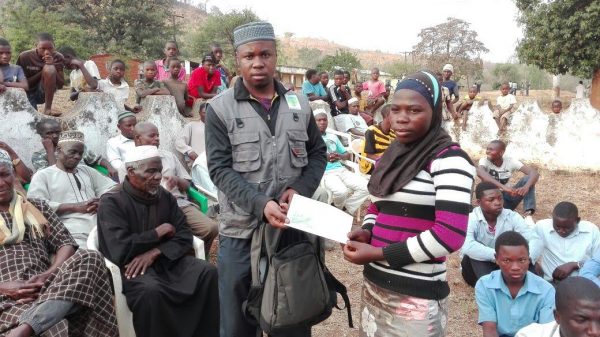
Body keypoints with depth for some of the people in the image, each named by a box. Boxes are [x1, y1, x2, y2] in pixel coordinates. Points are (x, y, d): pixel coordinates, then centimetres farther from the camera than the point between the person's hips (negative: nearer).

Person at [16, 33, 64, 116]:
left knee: (49, 68, -28)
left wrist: (52, 66, -27)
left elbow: (60, 85, -12)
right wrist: (42, 72, -20)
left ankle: (47, 109, -23)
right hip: (28, 94, 0)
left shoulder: (57, 57, -8)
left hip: (44, 92, 0)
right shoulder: (24, 57, -11)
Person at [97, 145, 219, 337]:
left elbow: (184, 237, 2)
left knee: (207, 272, -20)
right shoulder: (111, 202, -8)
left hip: (166, 261, 5)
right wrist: (158, 232, -9)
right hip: (132, 266, -5)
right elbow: (120, 251, -19)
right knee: (150, 289, -37)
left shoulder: (165, 197, 7)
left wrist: (155, 253, -16)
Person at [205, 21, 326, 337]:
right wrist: (261, 204, -25)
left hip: (293, 227, 3)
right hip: (241, 231, -2)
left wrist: (301, 189, -9)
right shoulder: (220, 108, -6)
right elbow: (220, 169, -12)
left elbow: (318, 153, 10)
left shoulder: (299, 104, 5)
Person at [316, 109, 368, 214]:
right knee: (341, 191, -34)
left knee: (365, 187, -14)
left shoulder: (333, 137, 25)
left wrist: (340, 156, -1)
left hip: (341, 169, 6)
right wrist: (324, 157, -18)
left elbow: (348, 155, 23)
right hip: (325, 172, -6)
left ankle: (345, 211, 2)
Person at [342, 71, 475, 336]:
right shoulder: (392, 155, 9)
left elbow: (450, 235, -21)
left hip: (417, 299, -7)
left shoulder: (448, 159, -13)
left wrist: (377, 253, -18)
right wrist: (366, 232, -1)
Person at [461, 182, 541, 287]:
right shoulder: (470, 219, -20)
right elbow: (467, 246, -38)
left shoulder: (512, 216, -10)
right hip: (477, 271, -2)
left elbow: (534, 239, -20)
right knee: (475, 252, -32)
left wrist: (527, 258, -41)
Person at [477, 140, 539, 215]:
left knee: (528, 178, -16)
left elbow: (534, 173, -19)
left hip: (506, 197, 3)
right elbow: (480, 173, -42)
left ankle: (528, 212, -27)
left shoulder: (510, 161, -10)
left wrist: (526, 187, -41)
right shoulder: (484, 161, -16)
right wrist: (503, 187, -53)